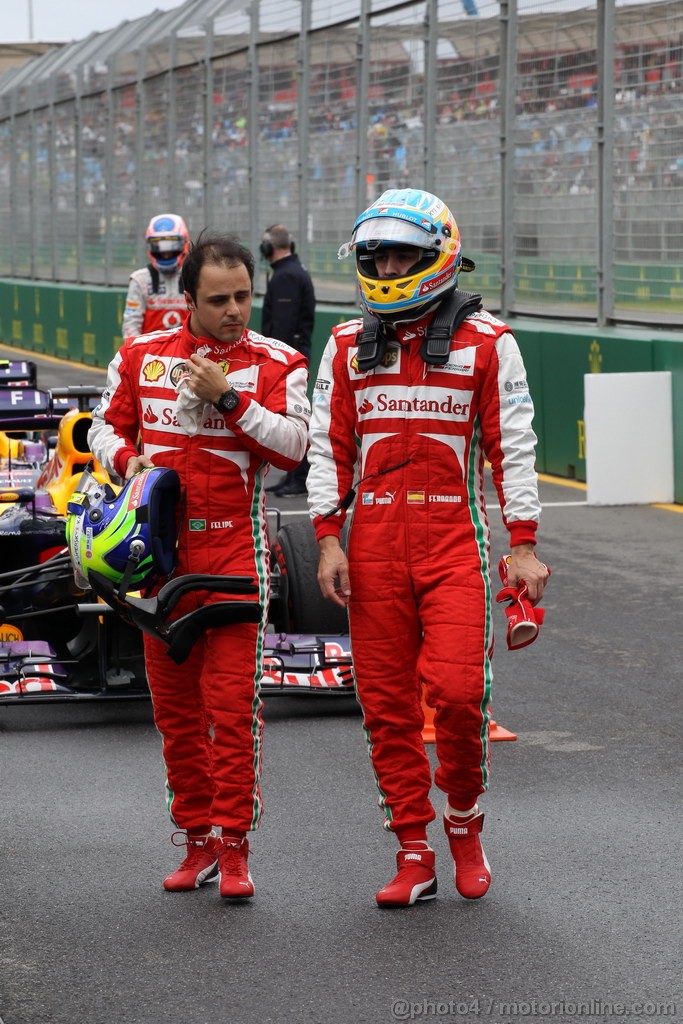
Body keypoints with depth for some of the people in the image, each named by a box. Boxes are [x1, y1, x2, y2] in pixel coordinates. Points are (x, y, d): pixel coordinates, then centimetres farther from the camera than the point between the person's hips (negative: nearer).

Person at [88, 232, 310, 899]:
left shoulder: (275, 363, 0)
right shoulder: (142, 356, 8)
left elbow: (292, 447, -10)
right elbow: (107, 426, 17)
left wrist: (228, 397, -17)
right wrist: (127, 459, -4)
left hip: (235, 548, -3)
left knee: (233, 700, -9)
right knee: (173, 700, 8)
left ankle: (234, 847, -4)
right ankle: (196, 840, 17)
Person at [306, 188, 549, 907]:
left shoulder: (485, 342, 3)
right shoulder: (347, 347, 12)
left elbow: (512, 447, 3)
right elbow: (328, 447, 11)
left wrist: (522, 547, -2)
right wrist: (328, 542, 2)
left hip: (455, 536, -3)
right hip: (373, 542, 3)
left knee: (457, 691, -15)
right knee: (386, 702, 2)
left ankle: (464, 820, 11)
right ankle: (414, 855, 10)